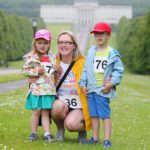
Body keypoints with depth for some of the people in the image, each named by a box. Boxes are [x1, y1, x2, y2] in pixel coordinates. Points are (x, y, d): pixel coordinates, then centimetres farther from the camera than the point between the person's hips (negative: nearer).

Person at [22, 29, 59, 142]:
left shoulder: (52, 58, 11)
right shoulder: (31, 57, -1)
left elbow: (56, 74, 20)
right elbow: (25, 70, -3)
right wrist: (36, 71, -15)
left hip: (49, 89, 3)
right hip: (36, 89, -2)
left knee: (45, 112, 3)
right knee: (36, 111, 2)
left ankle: (47, 133, 3)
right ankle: (34, 133, 14)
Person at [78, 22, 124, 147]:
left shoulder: (112, 53, -4)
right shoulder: (91, 52, 10)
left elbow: (118, 70, -5)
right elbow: (86, 69, 13)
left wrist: (112, 83, -14)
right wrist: (83, 84, 7)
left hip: (104, 89, -5)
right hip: (91, 88, 5)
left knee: (105, 114, -7)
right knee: (94, 114, 11)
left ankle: (107, 140, -4)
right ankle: (95, 138, 20)